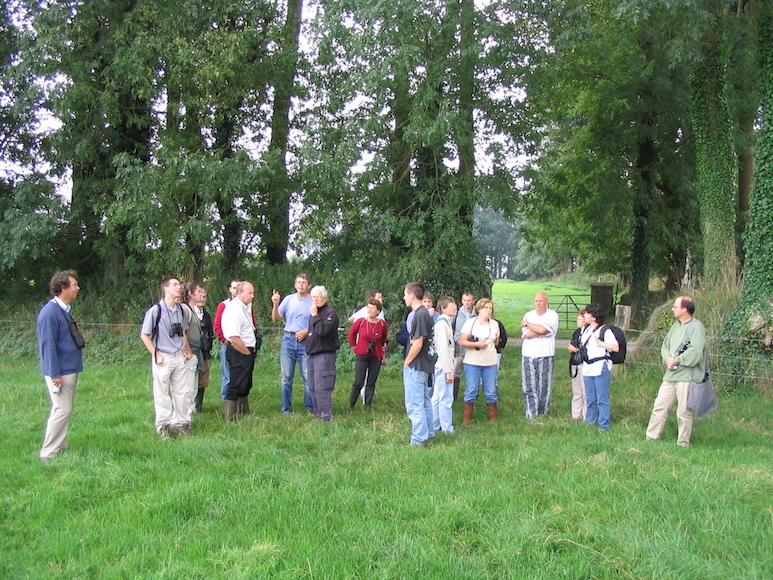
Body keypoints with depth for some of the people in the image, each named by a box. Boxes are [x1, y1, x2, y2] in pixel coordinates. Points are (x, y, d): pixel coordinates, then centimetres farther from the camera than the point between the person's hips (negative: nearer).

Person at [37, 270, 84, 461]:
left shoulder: (63, 310, 12)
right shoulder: (50, 312, -18)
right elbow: (48, 345, -20)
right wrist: (54, 374, -21)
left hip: (71, 370, 10)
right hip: (60, 372, -10)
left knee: (63, 410, 15)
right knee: (62, 410, -8)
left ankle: (60, 447, 23)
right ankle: (48, 454, -2)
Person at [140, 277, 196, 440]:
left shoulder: (180, 310, 7)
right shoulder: (155, 310, -11)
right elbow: (144, 335, -7)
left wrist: (187, 350, 11)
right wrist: (156, 355, -10)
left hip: (179, 356, 5)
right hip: (163, 358, -5)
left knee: (183, 392, 10)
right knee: (162, 395, 5)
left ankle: (182, 423, 22)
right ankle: (163, 426, 16)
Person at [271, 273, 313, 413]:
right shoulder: (289, 299, 7)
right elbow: (276, 319, 7)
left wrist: (307, 331, -13)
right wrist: (275, 304, -8)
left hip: (306, 342, -2)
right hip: (288, 340, 2)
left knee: (308, 377, -4)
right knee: (286, 377, 6)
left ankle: (310, 408, 6)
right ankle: (286, 409, 13)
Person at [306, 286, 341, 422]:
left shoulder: (330, 312, -8)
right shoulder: (314, 312, 19)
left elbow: (322, 330, -22)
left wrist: (314, 316, -14)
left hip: (324, 354, -9)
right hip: (312, 354, 9)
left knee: (322, 388, -12)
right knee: (313, 388, 12)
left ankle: (327, 418, -9)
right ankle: (317, 414, 20)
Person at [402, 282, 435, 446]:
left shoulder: (420, 315, -19)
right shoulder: (423, 313, 12)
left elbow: (418, 343, -22)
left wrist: (407, 362, -11)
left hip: (415, 367, -10)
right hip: (423, 365, 10)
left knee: (414, 405, -4)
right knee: (424, 402, 18)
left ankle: (419, 440, 1)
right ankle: (428, 434, 27)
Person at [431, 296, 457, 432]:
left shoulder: (444, 322, 15)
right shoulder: (443, 323, -16)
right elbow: (443, 348, -19)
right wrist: (448, 370, -18)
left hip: (439, 365, 10)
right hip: (444, 366, -10)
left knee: (436, 397, 15)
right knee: (446, 398, -3)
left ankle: (434, 425, 23)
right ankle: (447, 428, 4)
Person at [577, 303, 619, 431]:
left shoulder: (605, 331, -11)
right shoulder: (585, 329, 12)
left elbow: (616, 348, -20)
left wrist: (600, 342, -22)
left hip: (601, 367, -7)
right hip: (587, 367, 7)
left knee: (602, 398, -2)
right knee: (590, 398, 16)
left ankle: (604, 424, 8)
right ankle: (590, 420, 29)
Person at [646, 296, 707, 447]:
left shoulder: (696, 327, -10)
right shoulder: (675, 326, 17)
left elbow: (695, 353, -21)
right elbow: (665, 346, 19)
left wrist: (677, 360, -11)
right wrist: (667, 358, -3)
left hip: (687, 377, -8)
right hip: (670, 375, 8)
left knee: (684, 412, 0)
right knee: (659, 406, 8)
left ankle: (683, 444, 11)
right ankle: (651, 438, 15)